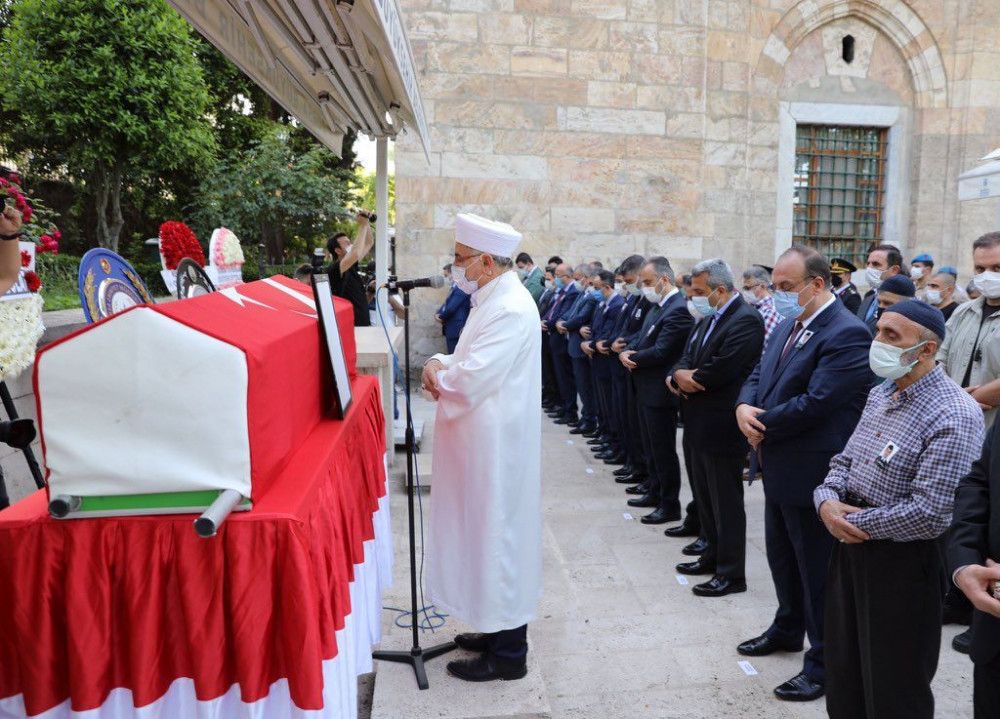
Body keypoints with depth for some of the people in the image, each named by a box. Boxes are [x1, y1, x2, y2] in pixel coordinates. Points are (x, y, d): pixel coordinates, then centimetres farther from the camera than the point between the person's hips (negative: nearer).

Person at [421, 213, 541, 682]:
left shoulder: (510, 310, -21)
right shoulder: (493, 300, 12)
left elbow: (470, 379, -26)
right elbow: (470, 361, 19)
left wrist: (436, 373, -7)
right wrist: (441, 364, 0)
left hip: (496, 447, -10)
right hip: (483, 443, 10)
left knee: (496, 534, 1)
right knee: (490, 533, 18)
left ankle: (508, 653, 16)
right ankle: (497, 629, 34)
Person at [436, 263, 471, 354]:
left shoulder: (461, 288, -16)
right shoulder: (454, 288, 16)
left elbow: (451, 308, -21)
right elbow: (446, 305, 18)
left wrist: (440, 317, -3)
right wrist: (438, 314, -2)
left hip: (457, 330, -10)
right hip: (451, 330, 10)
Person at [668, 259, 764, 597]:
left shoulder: (745, 320, -18)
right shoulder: (710, 319, 13)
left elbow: (720, 371, -26)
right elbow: (688, 359, 12)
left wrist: (684, 379, -10)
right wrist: (678, 376, -10)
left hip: (722, 428, -9)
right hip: (701, 426, 10)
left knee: (727, 503, 2)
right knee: (705, 498, 20)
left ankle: (731, 573, 15)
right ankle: (714, 556, 35)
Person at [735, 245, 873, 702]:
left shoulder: (847, 334, -21)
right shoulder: (789, 326, 9)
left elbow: (815, 403, -27)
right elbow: (759, 376, 12)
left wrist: (761, 424, -16)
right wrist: (745, 407, -9)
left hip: (811, 472, -9)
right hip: (778, 467, 9)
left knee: (817, 567, 6)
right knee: (781, 555, 24)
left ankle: (824, 663, 23)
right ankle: (788, 629, 45)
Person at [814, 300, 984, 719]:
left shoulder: (954, 415, -20)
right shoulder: (881, 393, 8)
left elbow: (929, 515, -25)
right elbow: (845, 460, 14)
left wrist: (854, 521, -14)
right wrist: (827, 501, -7)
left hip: (900, 562, -8)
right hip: (851, 548, 8)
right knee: (846, 682, 22)